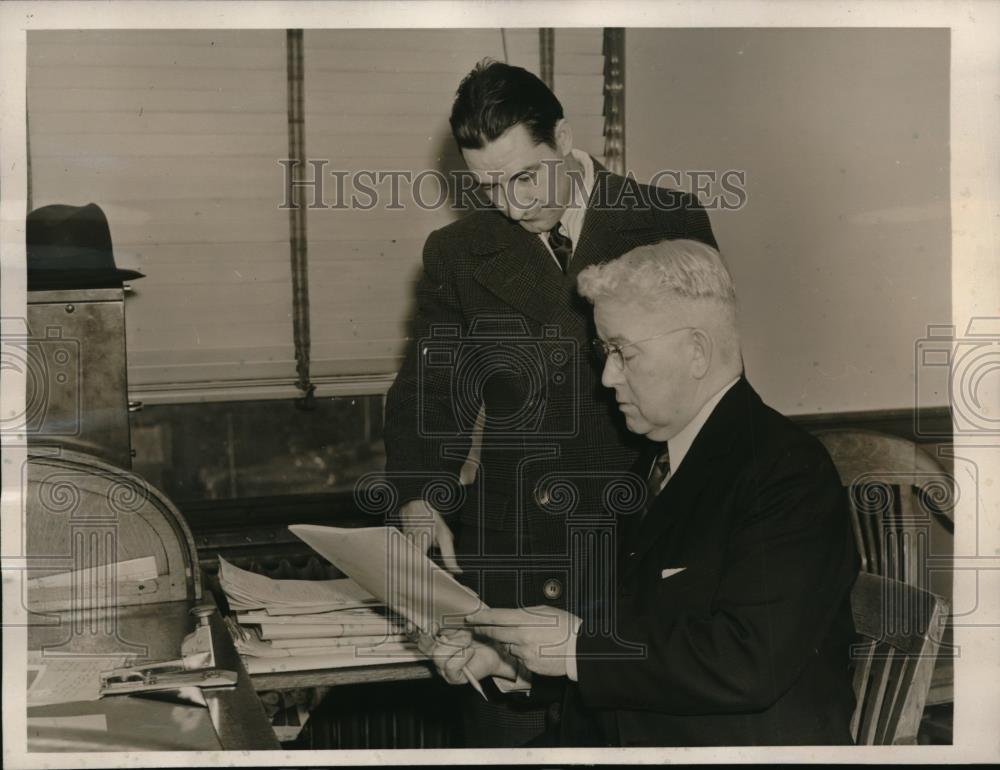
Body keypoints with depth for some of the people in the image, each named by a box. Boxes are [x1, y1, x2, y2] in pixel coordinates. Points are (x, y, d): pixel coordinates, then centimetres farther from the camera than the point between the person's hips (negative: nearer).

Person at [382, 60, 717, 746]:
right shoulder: (458, 253, 7)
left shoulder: (671, 224, 1)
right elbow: (426, 393, 4)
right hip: (506, 555, 2)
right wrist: (421, 497, -13)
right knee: (498, 736, 5)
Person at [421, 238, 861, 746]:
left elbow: (751, 662, -23)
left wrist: (577, 646, -18)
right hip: (609, 740, 7)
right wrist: (507, 658, 1)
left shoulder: (788, 471, -13)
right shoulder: (656, 466, 15)